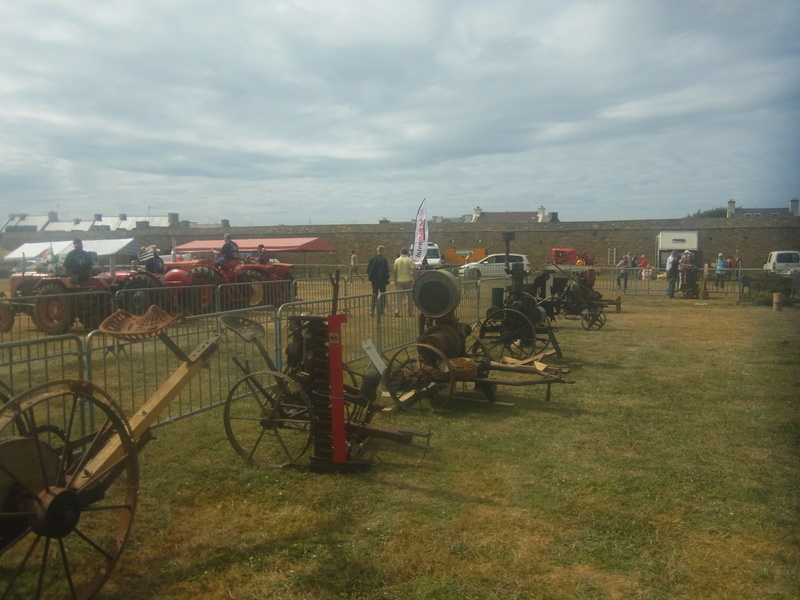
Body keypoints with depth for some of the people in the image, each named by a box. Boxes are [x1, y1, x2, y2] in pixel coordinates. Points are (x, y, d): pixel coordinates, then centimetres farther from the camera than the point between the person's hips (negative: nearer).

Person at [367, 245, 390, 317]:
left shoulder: (372, 259, 4)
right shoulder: (384, 260, -14)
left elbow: (368, 270, 8)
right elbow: (386, 271, -15)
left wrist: (370, 278, 16)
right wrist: (387, 278, -1)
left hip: (374, 280, 5)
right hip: (382, 280, -5)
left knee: (374, 295, 11)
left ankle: (372, 310, 1)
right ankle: (381, 311, 10)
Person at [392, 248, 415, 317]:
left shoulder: (397, 260, 2)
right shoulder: (409, 260, -4)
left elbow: (394, 271, 6)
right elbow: (412, 270, -13)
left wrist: (395, 280, 15)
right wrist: (413, 279, -3)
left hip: (399, 281, 2)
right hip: (408, 280, -2)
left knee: (400, 297, 5)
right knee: (409, 297, 8)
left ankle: (398, 311, -13)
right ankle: (410, 313, 12)